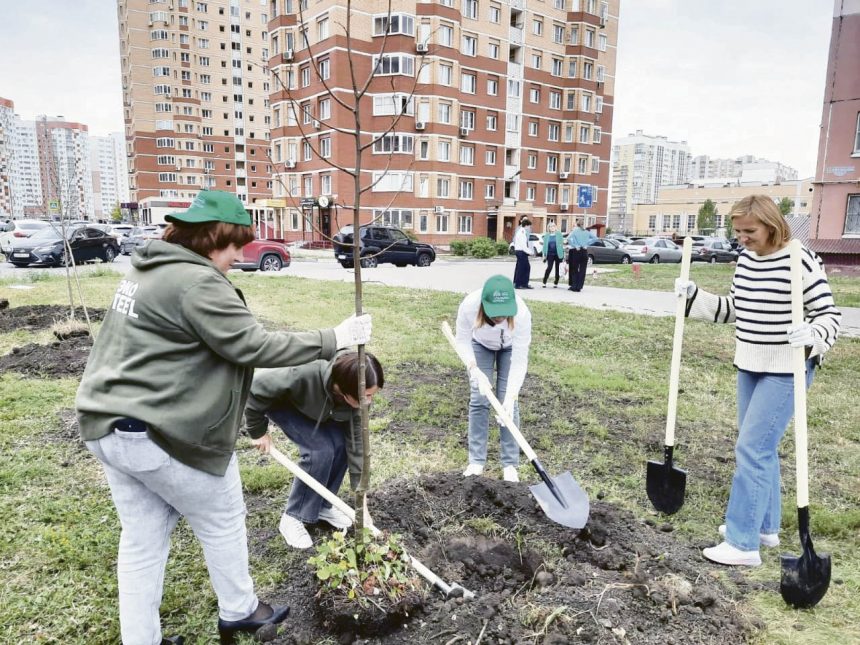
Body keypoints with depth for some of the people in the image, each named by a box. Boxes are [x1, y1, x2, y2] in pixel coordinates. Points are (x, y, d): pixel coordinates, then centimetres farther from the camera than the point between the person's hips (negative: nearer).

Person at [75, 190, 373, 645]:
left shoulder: (148, 269, 12)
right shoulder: (197, 282, -19)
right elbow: (254, 346, -23)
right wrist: (331, 340, -17)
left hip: (107, 426, 9)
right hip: (162, 434, -9)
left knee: (141, 539, 18)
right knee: (222, 522, 13)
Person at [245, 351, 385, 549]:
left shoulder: (354, 395, -26)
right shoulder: (304, 375, -44)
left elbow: (356, 441, -18)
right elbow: (258, 386, -31)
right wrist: (258, 431, -17)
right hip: (278, 400, -5)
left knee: (340, 444, -14)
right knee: (320, 449, -21)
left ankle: (322, 505, 9)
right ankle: (293, 517, -3)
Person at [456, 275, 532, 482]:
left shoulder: (522, 314, -42)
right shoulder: (469, 305, -40)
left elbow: (520, 361, -33)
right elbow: (463, 341, -21)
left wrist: (510, 397, -40)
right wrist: (476, 372, -33)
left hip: (510, 347, -1)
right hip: (481, 344, 1)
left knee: (507, 401, -7)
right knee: (479, 399, -6)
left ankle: (510, 463, 5)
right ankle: (476, 461, 6)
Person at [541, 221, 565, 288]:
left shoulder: (559, 234, 3)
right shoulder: (546, 235, 7)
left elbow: (562, 243, 3)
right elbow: (545, 245, 9)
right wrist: (544, 255, 5)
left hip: (558, 254, 0)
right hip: (550, 254, 0)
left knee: (557, 268, 5)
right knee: (549, 268, -10)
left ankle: (556, 283, 15)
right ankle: (544, 282, -1)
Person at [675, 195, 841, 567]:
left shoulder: (801, 261, -15)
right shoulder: (745, 260, 7)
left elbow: (828, 314, -13)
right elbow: (733, 309, 16)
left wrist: (812, 336, -33)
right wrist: (694, 296, 7)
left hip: (786, 371, -8)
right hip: (749, 367, 8)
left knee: (751, 448, -8)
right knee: (759, 447, 16)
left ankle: (743, 543, 2)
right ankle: (765, 526, 32)